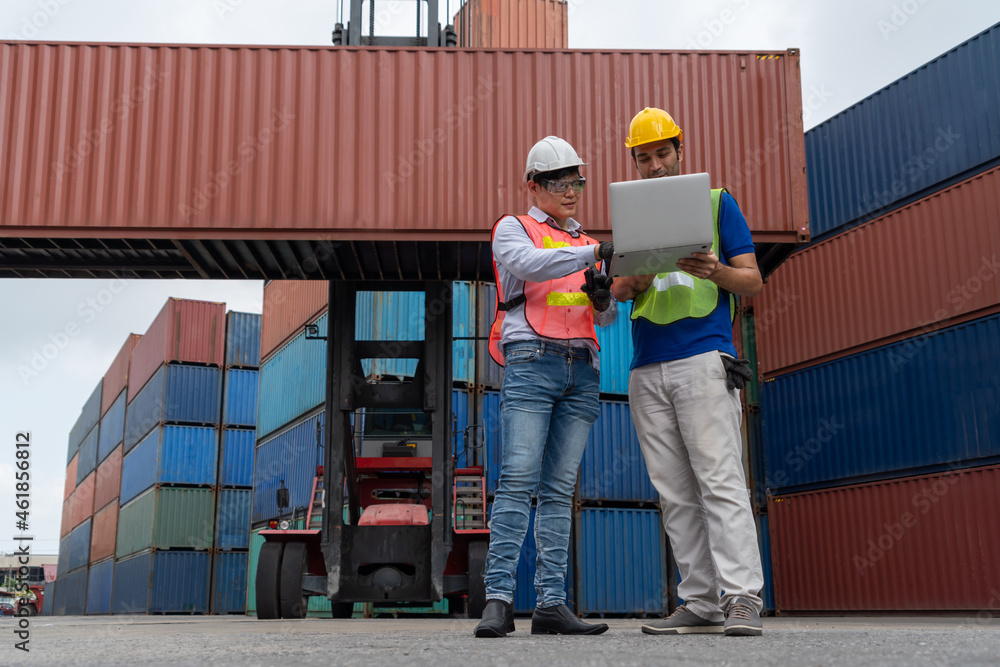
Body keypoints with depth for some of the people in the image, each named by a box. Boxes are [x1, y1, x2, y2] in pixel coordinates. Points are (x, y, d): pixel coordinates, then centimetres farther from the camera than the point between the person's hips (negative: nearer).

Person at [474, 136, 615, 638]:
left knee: (560, 489, 1)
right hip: (531, 361, -5)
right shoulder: (513, 229, 11)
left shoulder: (586, 245, 26)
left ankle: (551, 605, 1)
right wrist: (596, 252, -20)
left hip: (581, 370, 5)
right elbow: (528, 264, -13)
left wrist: (603, 297, 1)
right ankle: (498, 600, -13)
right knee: (518, 480, -13)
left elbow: (607, 317, 24)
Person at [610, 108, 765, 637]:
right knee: (675, 494, 3)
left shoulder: (716, 202, 9)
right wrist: (633, 284, -12)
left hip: (703, 359, -4)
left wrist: (715, 271, -17)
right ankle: (701, 603, 7)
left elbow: (753, 281, 5)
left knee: (720, 481, -11)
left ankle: (741, 599, -9)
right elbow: (617, 289, 12)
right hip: (647, 370, 5)